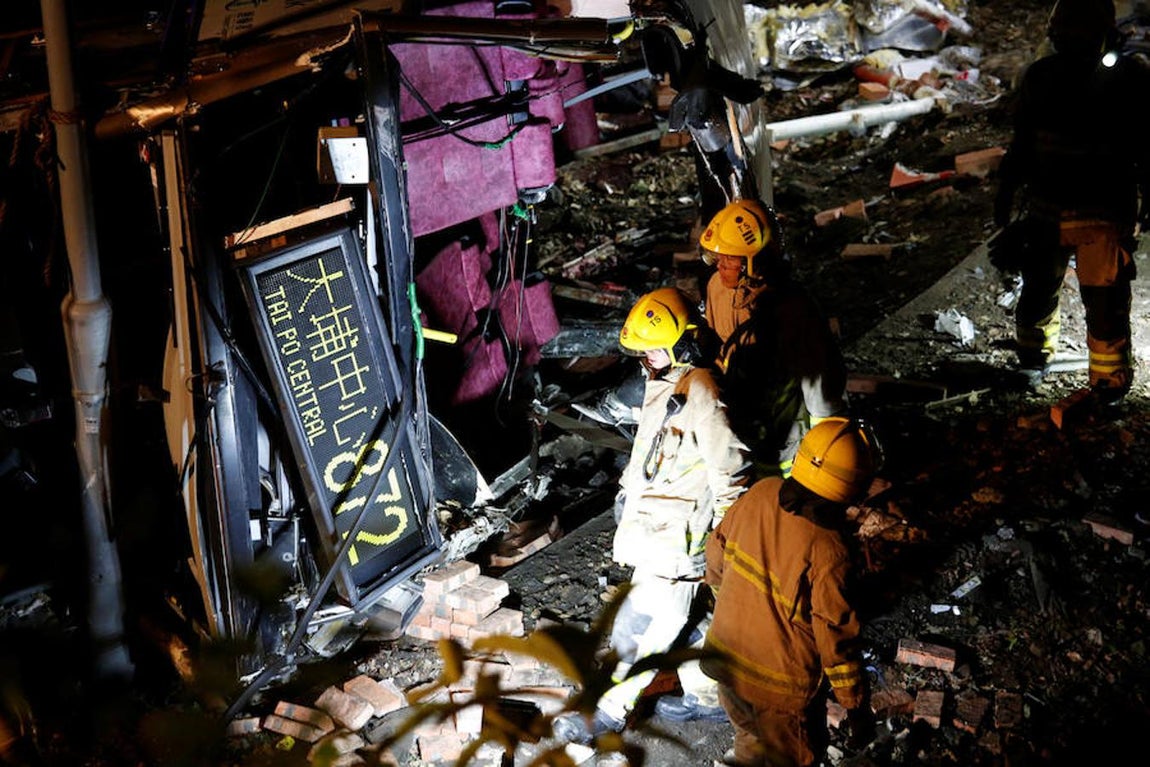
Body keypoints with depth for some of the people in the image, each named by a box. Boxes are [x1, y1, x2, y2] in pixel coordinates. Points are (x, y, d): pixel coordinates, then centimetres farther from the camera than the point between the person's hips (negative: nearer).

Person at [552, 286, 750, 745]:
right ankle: (713, 698, 35)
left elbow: (729, 472, -21)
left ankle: (610, 711, 16)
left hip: (677, 538, -10)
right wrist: (628, 492, 29)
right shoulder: (662, 384, 9)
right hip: (652, 527, 10)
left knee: (639, 625, 2)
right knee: (683, 619, 20)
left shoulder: (700, 392, -22)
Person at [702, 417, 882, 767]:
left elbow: (718, 551, 3)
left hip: (726, 655, 6)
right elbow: (837, 637, -22)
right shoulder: (827, 551, -31)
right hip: (780, 687, -5)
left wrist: (722, 594, 23)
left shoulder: (760, 493, -15)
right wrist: (857, 707, -9)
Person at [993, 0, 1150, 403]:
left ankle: (1110, 382, 15)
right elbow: (1022, 142, 12)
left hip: (1104, 214, -3)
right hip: (1046, 209, 4)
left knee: (1105, 303, -1)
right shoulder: (1040, 76, 0)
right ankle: (1034, 358, 40)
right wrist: (1007, 190, 15)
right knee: (1038, 290, 16)